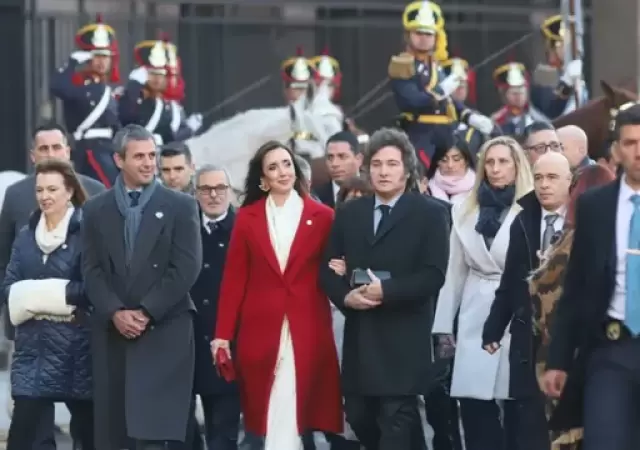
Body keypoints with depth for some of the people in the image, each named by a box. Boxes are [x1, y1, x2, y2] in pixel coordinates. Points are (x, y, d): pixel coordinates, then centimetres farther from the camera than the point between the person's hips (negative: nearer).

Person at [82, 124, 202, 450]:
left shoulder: (180, 206, 4)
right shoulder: (96, 210, 12)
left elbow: (186, 267, -4)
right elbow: (92, 270, 6)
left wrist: (147, 312, -11)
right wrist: (115, 313, -10)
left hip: (164, 333, -3)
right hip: (112, 332, 3)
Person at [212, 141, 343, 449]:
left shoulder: (322, 216, 4)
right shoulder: (247, 217, 6)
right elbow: (234, 278, 4)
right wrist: (223, 334, 0)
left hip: (307, 331, -1)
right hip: (259, 331, 1)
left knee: (299, 413, -3)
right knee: (261, 417, 3)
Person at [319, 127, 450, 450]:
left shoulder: (430, 213, -1)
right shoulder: (349, 213, 14)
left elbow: (433, 275, -10)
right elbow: (328, 268, 11)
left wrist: (386, 291, -19)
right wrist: (345, 296, -10)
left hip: (404, 339, -5)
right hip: (360, 335, 5)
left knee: (396, 421, -7)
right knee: (358, 416, 8)